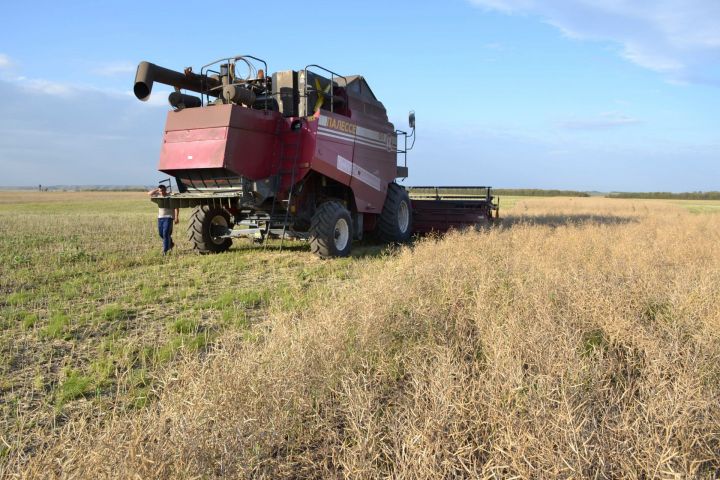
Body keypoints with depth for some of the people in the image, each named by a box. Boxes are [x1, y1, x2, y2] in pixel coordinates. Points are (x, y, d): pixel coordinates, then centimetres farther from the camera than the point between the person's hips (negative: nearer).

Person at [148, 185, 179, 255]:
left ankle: (165, 250, -8)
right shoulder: (158, 196, 8)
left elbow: (176, 208, -10)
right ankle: (171, 243, 35)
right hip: (160, 217, 7)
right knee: (161, 233, 12)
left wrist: (176, 217, -16)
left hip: (168, 217, -7)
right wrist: (156, 189, 0)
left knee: (166, 233, -12)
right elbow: (149, 193, 13)